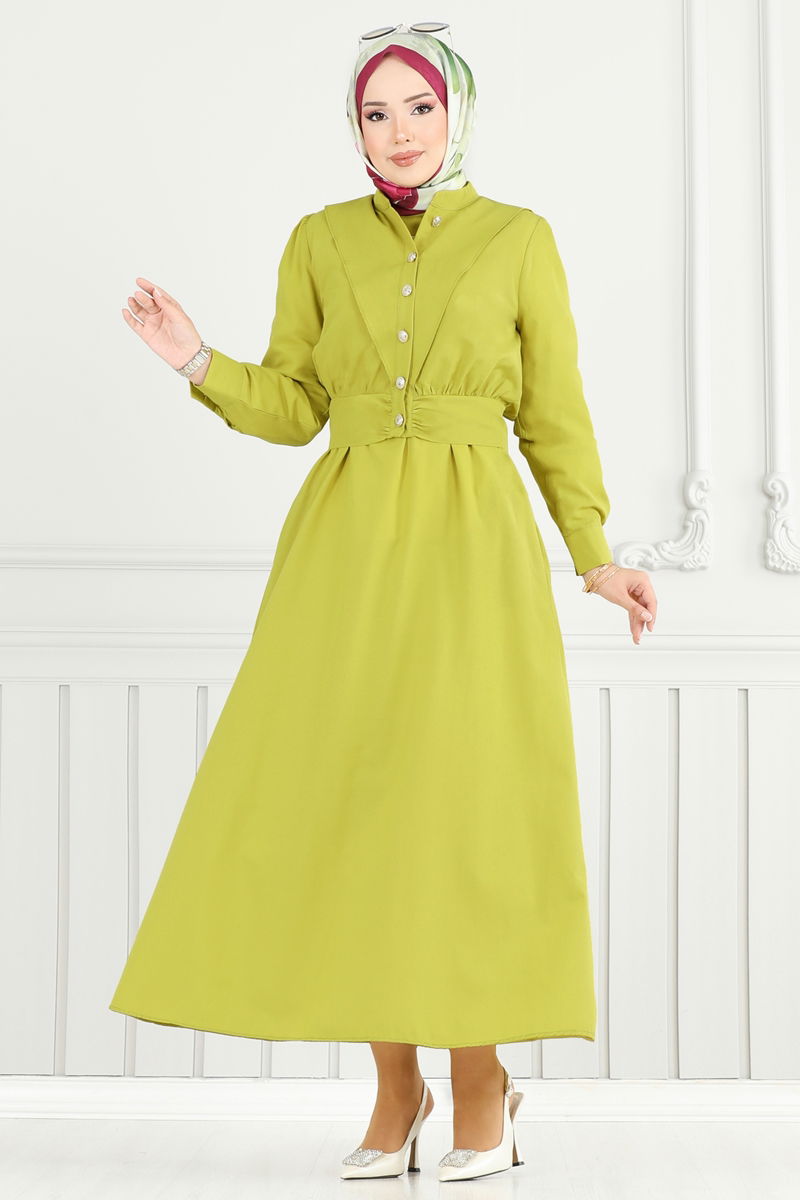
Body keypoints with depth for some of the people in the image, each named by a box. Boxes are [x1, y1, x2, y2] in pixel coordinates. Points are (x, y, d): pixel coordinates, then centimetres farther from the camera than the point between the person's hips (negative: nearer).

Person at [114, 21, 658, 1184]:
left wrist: (594, 555, 2)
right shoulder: (320, 241, 11)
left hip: (471, 546, -2)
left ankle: (482, 1084, 10)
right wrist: (199, 362, -6)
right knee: (348, 809, -1)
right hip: (346, 547, 2)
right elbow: (292, 406, 11)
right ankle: (396, 1091, 11)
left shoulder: (519, 239, 6)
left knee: (465, 810, -7)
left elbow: (555, 415, 8)